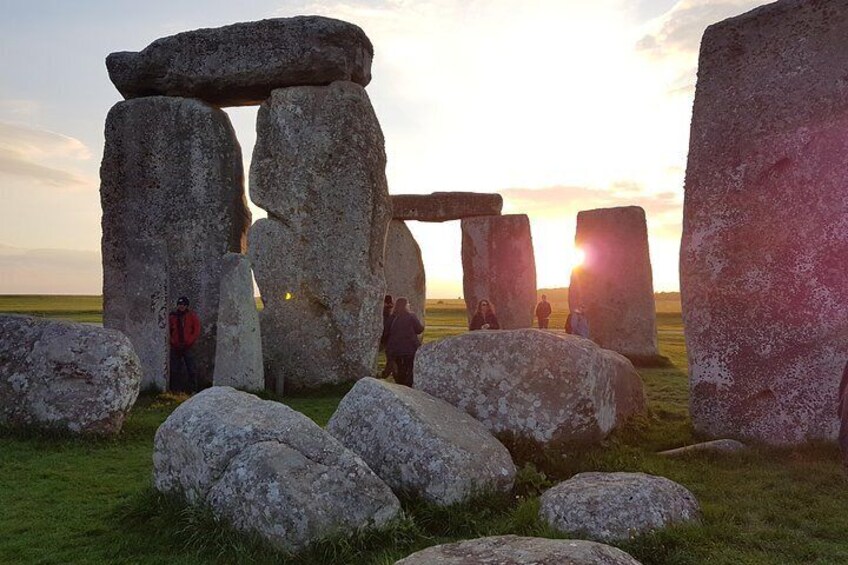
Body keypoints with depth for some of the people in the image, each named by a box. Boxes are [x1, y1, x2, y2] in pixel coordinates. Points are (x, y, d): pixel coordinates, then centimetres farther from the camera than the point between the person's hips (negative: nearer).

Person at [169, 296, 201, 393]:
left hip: (188, 347, -2)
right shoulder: (172, 316, 5)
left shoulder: (192, 316, 2)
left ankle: (193, 390, -2)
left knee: (191, 370, -5)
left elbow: (196, 330, 0)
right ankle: (174, 391, 10)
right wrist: (173, 342, -1)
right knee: (174, 370, 3)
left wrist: (189, 343, -7)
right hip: (175, 347, 2)